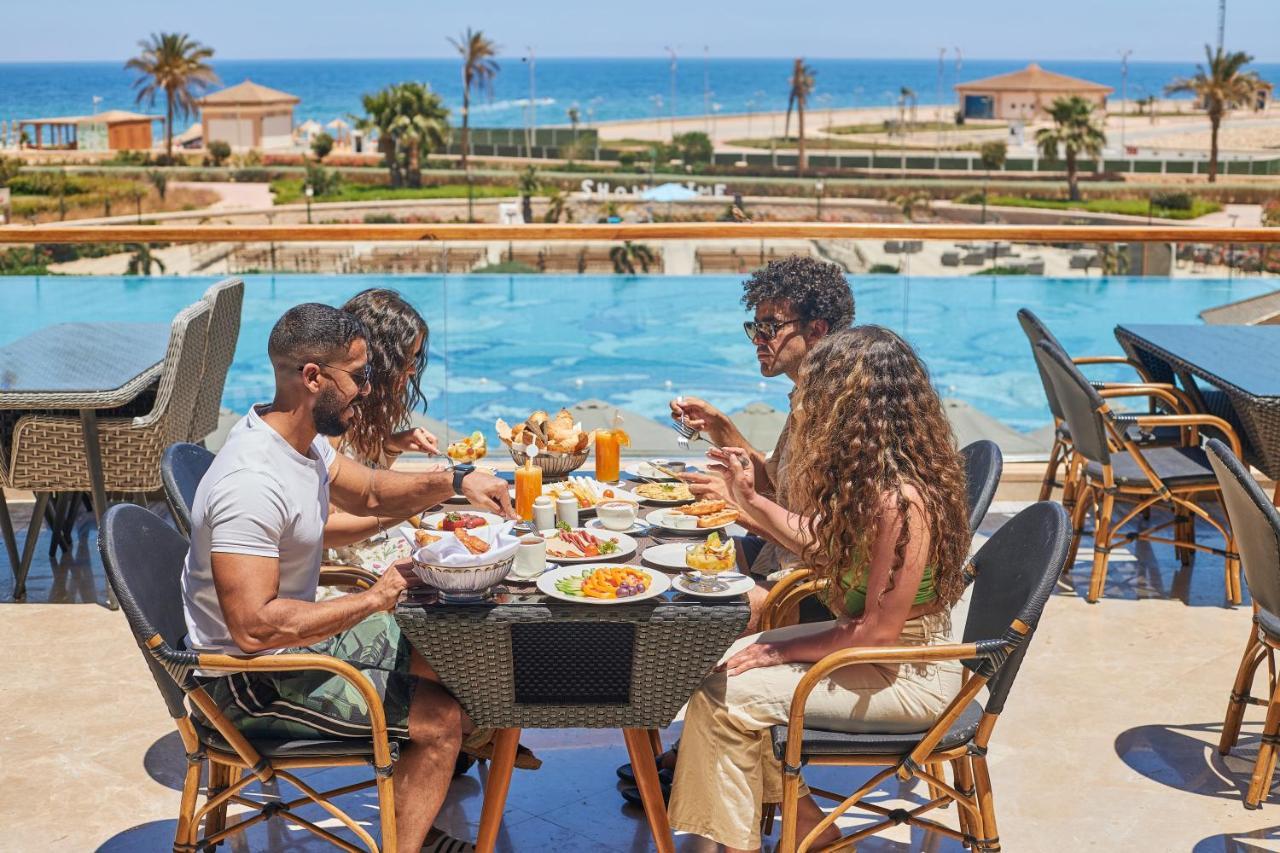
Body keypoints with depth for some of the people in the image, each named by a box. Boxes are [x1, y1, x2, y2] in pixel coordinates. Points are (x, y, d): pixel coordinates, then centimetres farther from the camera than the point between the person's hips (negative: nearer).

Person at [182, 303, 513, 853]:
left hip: (301, 635, 10)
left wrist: (455, 481, -1)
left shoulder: (299, 436, 0)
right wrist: (376, 598, -27)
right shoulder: (251, 482, -31)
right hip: (254, 681, -10)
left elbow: (369, 493, 16)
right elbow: (255, 626, -35)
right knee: (441, 719, -14)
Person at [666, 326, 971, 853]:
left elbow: (879, 631, -25)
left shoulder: (900, 500, -29)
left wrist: (786, 650, -14)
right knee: (725, 662, 7)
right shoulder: (874, 474, 0)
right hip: (876, 643, 9)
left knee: (722, 695, -13)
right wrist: (750, 499, 8)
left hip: (910, 680, -9)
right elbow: (822, 543, 14)